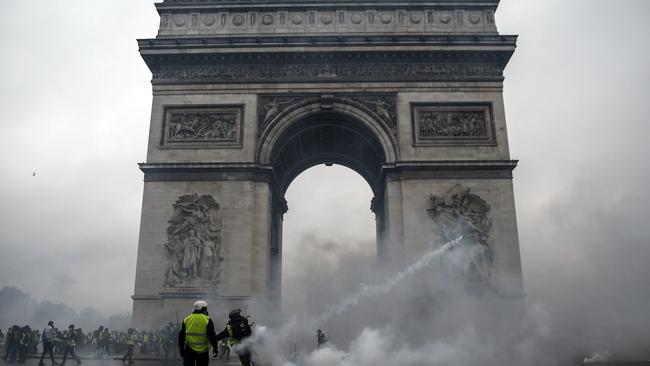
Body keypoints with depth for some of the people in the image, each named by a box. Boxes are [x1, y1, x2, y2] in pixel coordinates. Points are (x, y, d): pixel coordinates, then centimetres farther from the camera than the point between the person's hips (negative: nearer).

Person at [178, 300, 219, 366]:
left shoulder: (186, 319, 5)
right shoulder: (207, 320, -7)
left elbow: (181, 336, 8)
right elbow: (212, 335, -9)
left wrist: (181, 348, 17)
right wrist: (215, 347, 2)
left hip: (189, 350, 3)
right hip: (203, 351, -3)